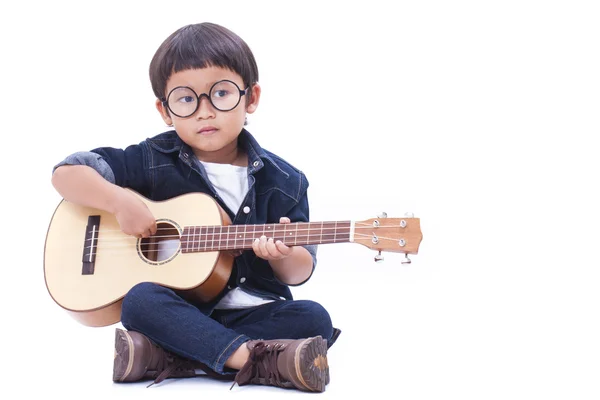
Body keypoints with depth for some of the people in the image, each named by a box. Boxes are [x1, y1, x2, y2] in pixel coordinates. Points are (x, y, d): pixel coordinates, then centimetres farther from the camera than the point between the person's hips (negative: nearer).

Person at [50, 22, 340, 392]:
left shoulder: (283, 181, 0)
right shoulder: (154, 161, -1)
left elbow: (301, 272, 2)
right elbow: (66, 173, -1)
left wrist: (285, 254, -23)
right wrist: (119, 201, -18)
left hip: (254, 312, 2)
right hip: (181, 313, -1)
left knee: (314, 319, -25)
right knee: (141, 299, -30)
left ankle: (163, 357, -30)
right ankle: (256, 359, -38)